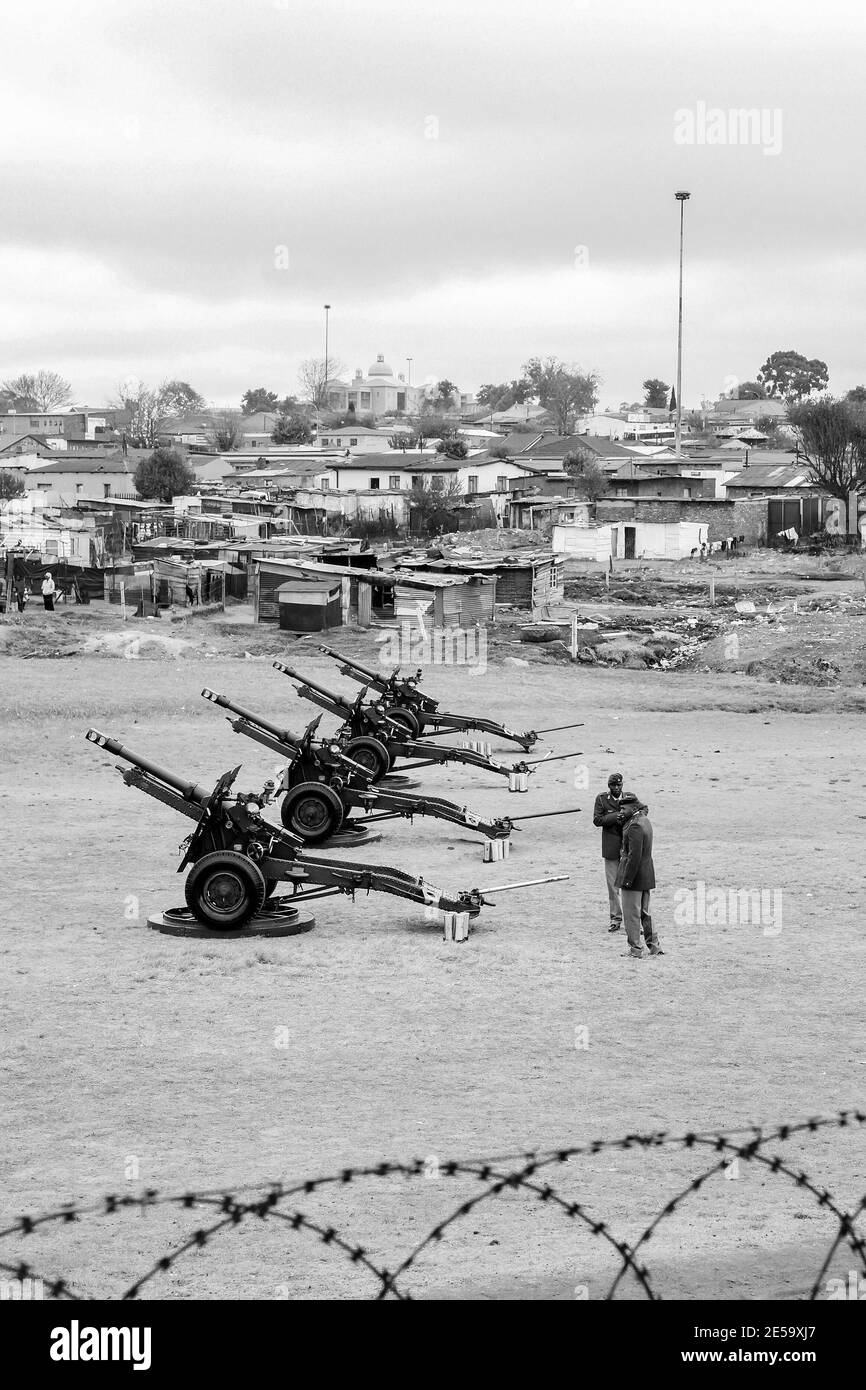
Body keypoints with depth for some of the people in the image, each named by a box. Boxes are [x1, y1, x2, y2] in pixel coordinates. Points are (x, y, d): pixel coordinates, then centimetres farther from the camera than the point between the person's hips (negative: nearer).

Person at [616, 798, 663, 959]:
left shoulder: (635, 826, -21)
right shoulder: (644, 820, 8)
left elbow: (634, 855, -24)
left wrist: (627, 879, -21)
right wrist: (624, 818, 5)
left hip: (634, 876, -9)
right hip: (647, 876, 9)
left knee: (631, 915, 0)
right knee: (644, 913, 19)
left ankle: (635, 950, 6)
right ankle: (654, 946, 23)